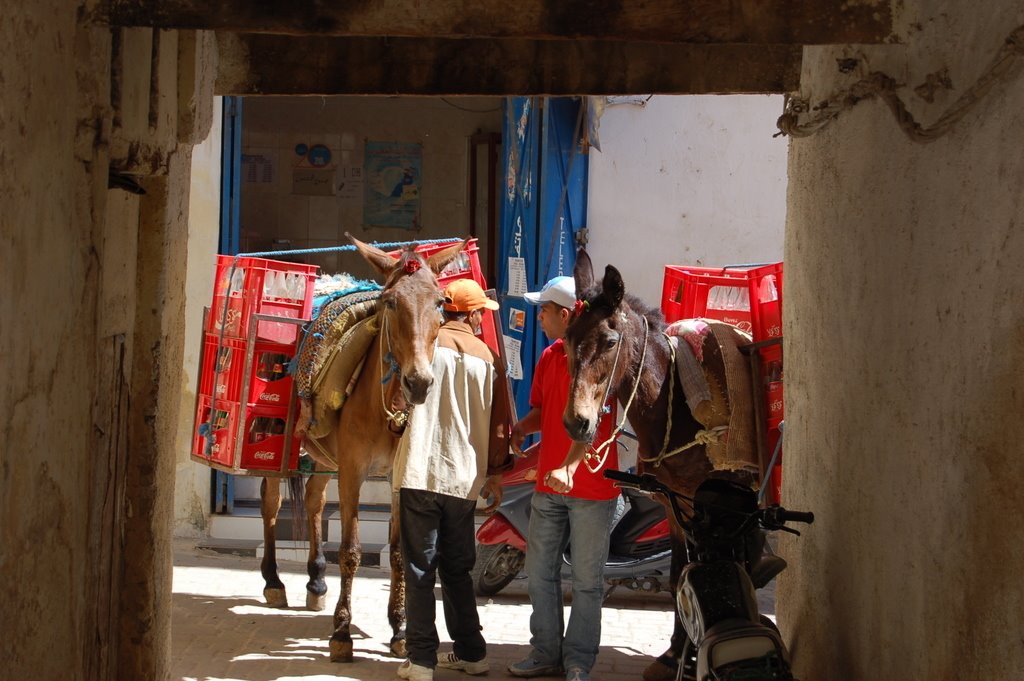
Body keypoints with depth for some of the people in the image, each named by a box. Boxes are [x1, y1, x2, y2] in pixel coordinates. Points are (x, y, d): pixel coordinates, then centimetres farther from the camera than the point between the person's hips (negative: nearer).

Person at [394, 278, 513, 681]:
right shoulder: (487, 358, 5)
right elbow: (498, 422, 8)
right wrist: (495, 474, 18)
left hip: (420, 472, -3)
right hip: (464, 478, 3)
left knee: (420, 569, 1)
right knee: (458, 568, 16)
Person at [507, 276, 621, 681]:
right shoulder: (548, 357, 11)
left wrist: (569, 468, -33)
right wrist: (519, 429, -3)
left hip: (591, 487, -8)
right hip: (548, 484, 8)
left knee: (586, 580, 2)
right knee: (540, 572, 11)